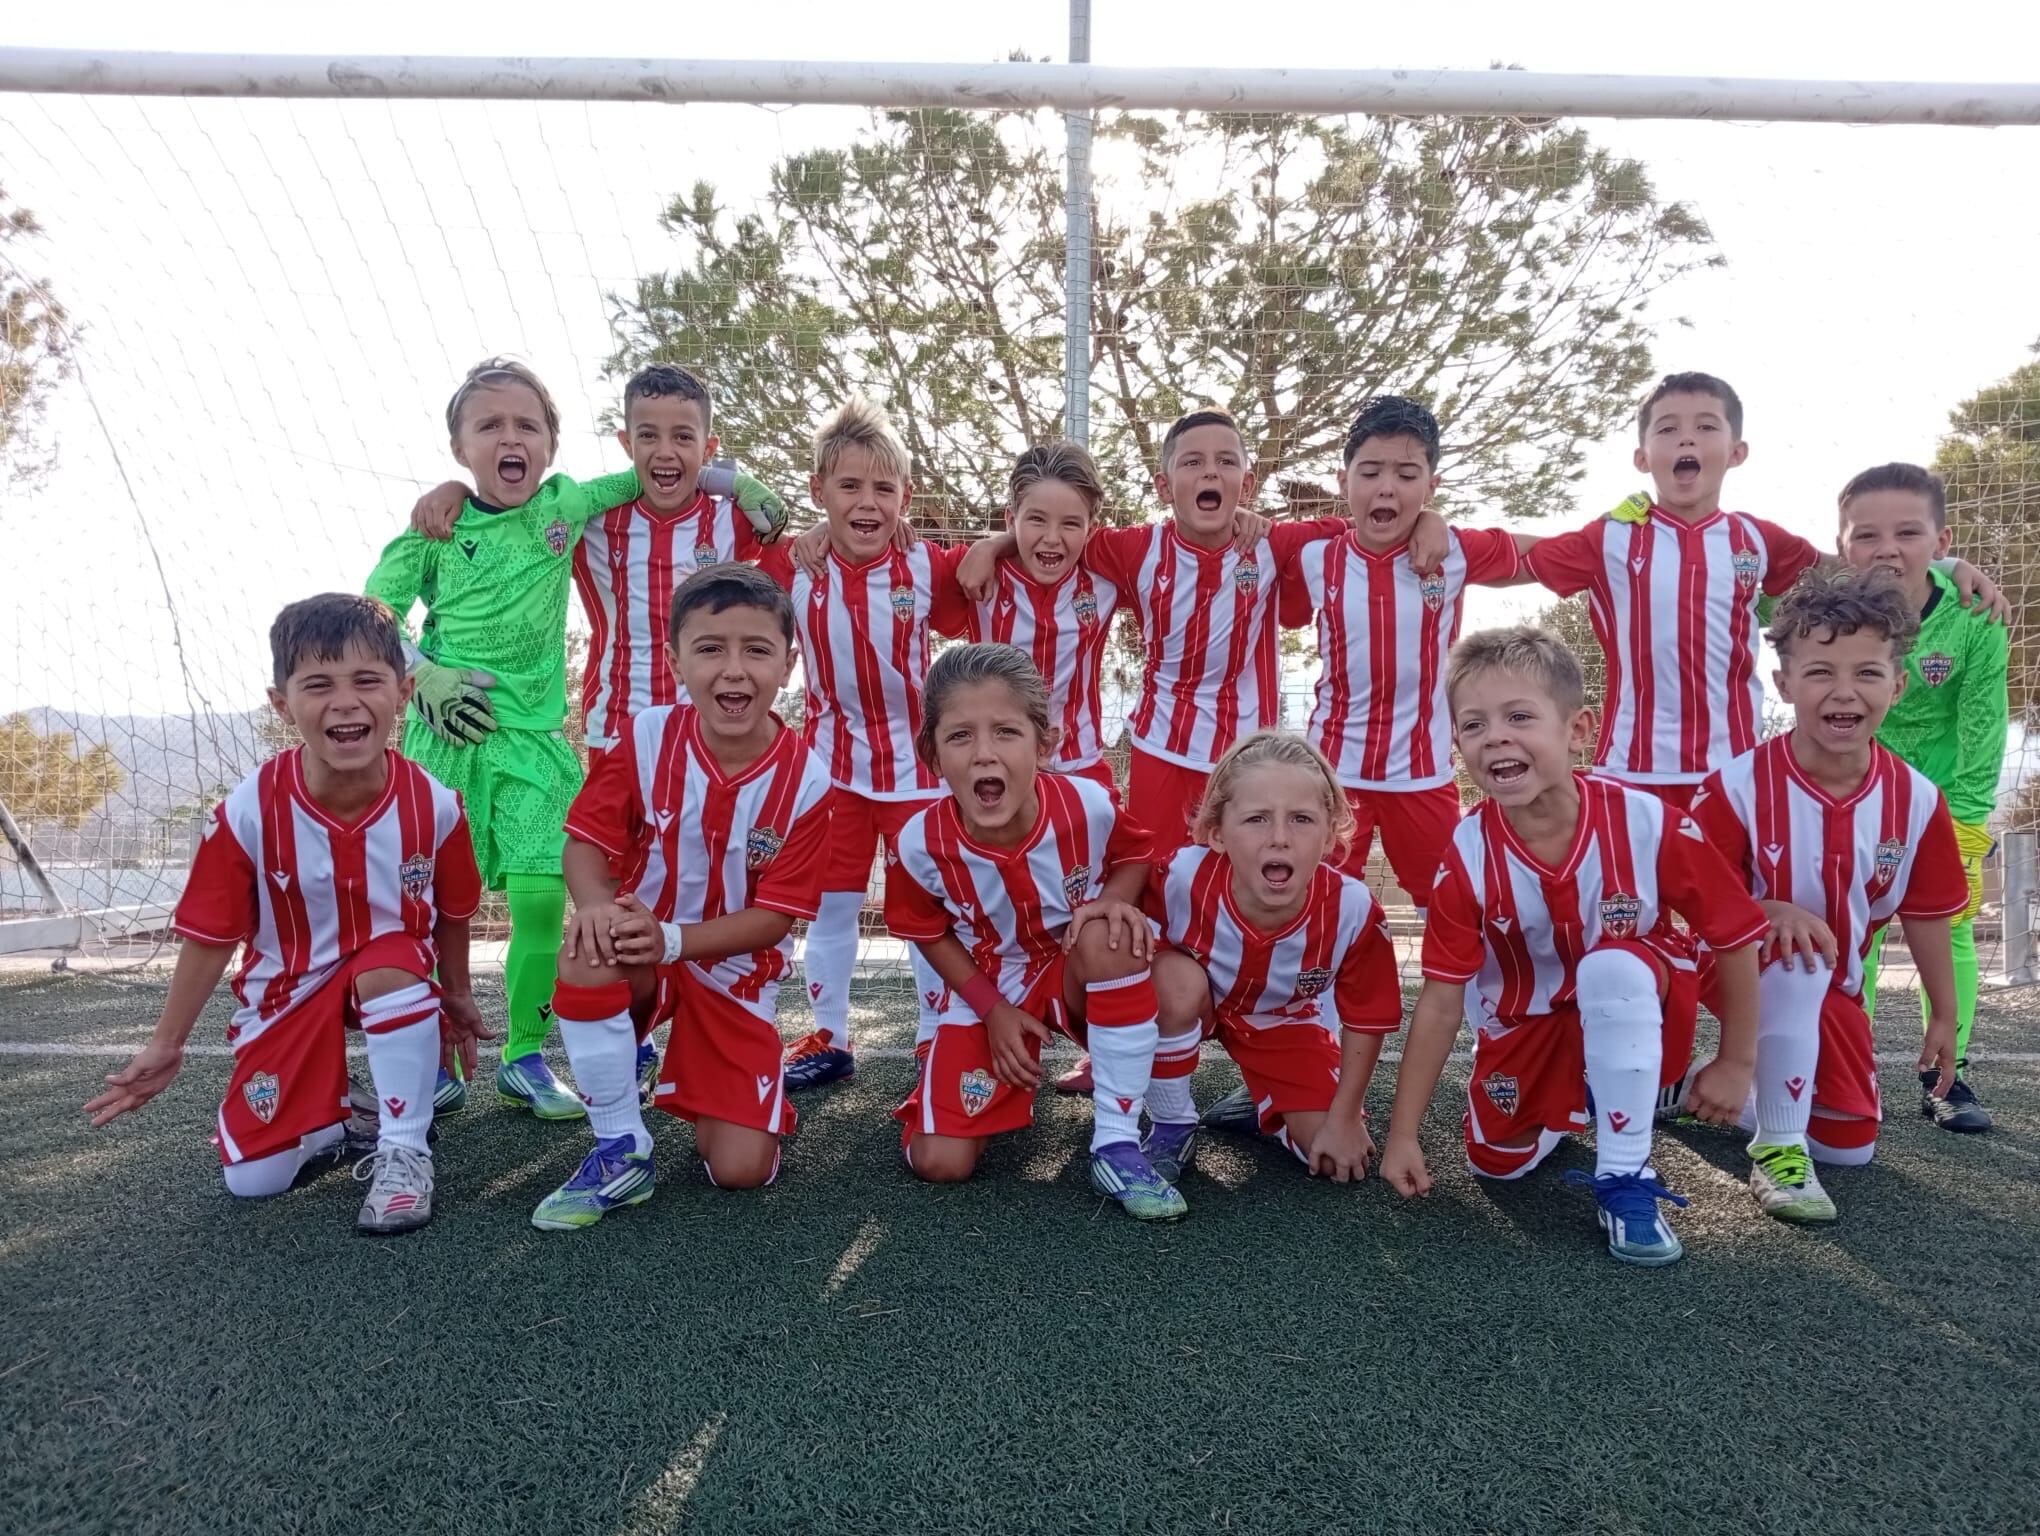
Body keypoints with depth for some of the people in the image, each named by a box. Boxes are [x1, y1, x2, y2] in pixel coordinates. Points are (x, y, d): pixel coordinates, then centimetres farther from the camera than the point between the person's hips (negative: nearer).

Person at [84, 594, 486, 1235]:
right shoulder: (249, 812, -21)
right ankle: (327, 1122, 29)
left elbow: (452, 915, -1)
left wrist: (455, 997, 12)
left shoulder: (432, 805, -20)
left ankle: (403, 1150, -19)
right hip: (287, 990, 1)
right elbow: (211, 936, -7)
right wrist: (165, 1045, -1)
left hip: (397, 973, -1)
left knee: (389, 967, -38)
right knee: (251, 1179, -6)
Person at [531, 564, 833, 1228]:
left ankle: (697, 1089, 27)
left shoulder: (805, 780, -17)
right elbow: (588, 840, -11)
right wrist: (597, 905, -34)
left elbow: (775, 917, -15)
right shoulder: (648, 737, -14)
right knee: (586, 960, -37)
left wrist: (670, 939, -29)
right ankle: (622, 1149, -15)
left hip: (735, 970, -1)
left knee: (742, 1170, -10)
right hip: (638, 949, 1)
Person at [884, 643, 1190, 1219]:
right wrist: (994, 1010, -10)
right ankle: (1007, 1075, 25)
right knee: (940, 1163, -10)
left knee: (1108, 934, -37)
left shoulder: (1088, 806, -26)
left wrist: (1113, 900, -24)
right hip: (982, 992, 1)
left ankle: (1117, 1142, -23)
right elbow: (931, 935, -3)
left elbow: (1134, 856, -2)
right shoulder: (921, 843, -23)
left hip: (1076, 977, 0)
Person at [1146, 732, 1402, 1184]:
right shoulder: (1182, 879, -38)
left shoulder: (1353, 910, -32)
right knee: (1174, 976, -35)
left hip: (1285, 1022, 1)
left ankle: (1261, 1107, 23)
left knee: (1334, 1158, -11)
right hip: (1192, 1003, -1)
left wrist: (1344, 1119, -10)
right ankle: (1172, 1127, -10)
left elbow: (1366, 1021, -15)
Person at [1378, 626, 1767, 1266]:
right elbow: (1441, 1001, -16)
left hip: (1641, 1022, -3)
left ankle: (1626, 1177, -21)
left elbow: (1736, 937, -12)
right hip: (1526, 1025, 3)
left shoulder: (1650, 824, -27)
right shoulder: (1467, 857, -22)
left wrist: (1735, 1063, -4)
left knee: (1614, 966, -34)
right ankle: (1569, 1109, 34)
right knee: (1496, 1162, -1)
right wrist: (1402, 1135, -14)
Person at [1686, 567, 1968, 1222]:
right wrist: (1774, 912, -35)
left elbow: (1925, 915, 1)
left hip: (1834, 991, 5)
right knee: (1798, 960, -39)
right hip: (1745, 966, -5)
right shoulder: (1739, 786, -24)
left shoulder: (1917, 799, -12)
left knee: (1851, 1146, 7)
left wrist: (1943, 1016, 10)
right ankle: (1777, 1145, -22)